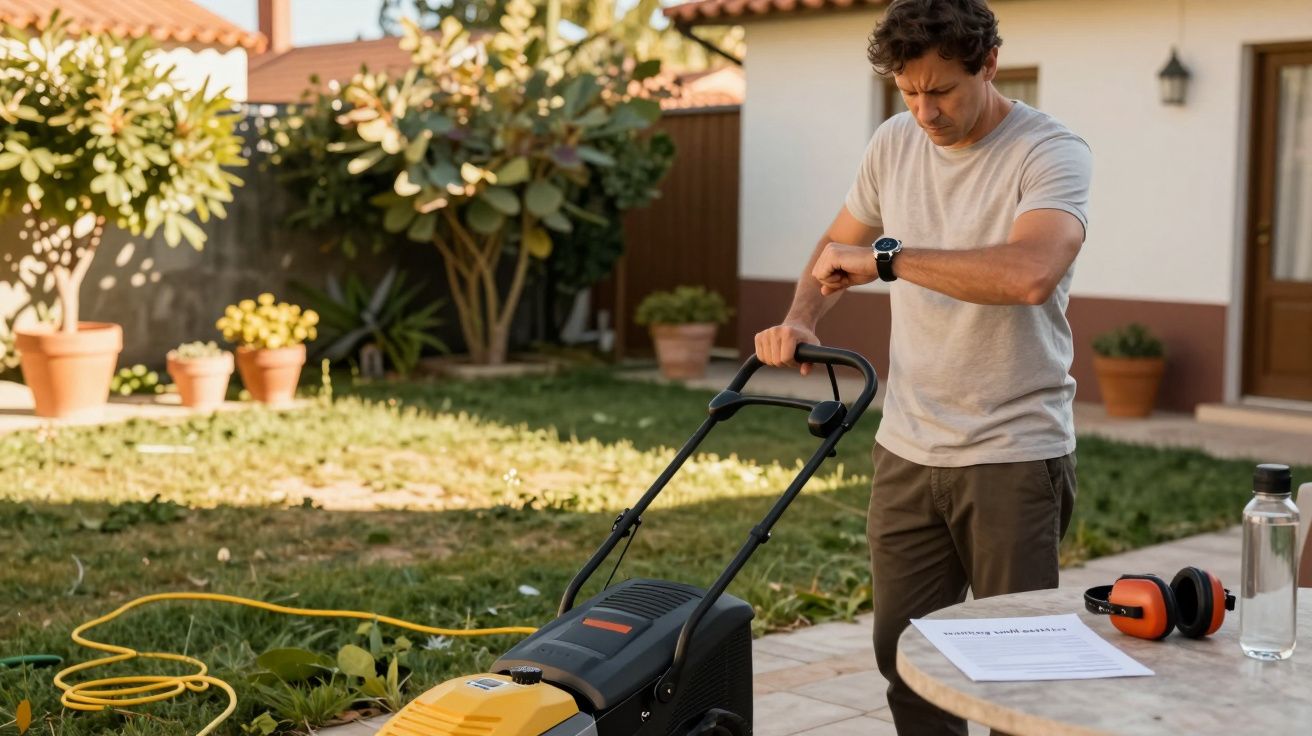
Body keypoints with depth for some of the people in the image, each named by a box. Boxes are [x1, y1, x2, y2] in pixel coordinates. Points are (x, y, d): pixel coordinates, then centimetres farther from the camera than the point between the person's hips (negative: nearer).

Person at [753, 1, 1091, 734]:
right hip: (908, 452, 6)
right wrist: (802, 318, 1)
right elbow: (838, 246, 20)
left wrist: (887, 256, -28)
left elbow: (1031, 273, -33)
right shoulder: (894, 144, 6)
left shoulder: (1051, 152, -14)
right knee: (904, 654, 12)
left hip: (1014, 455, -5)